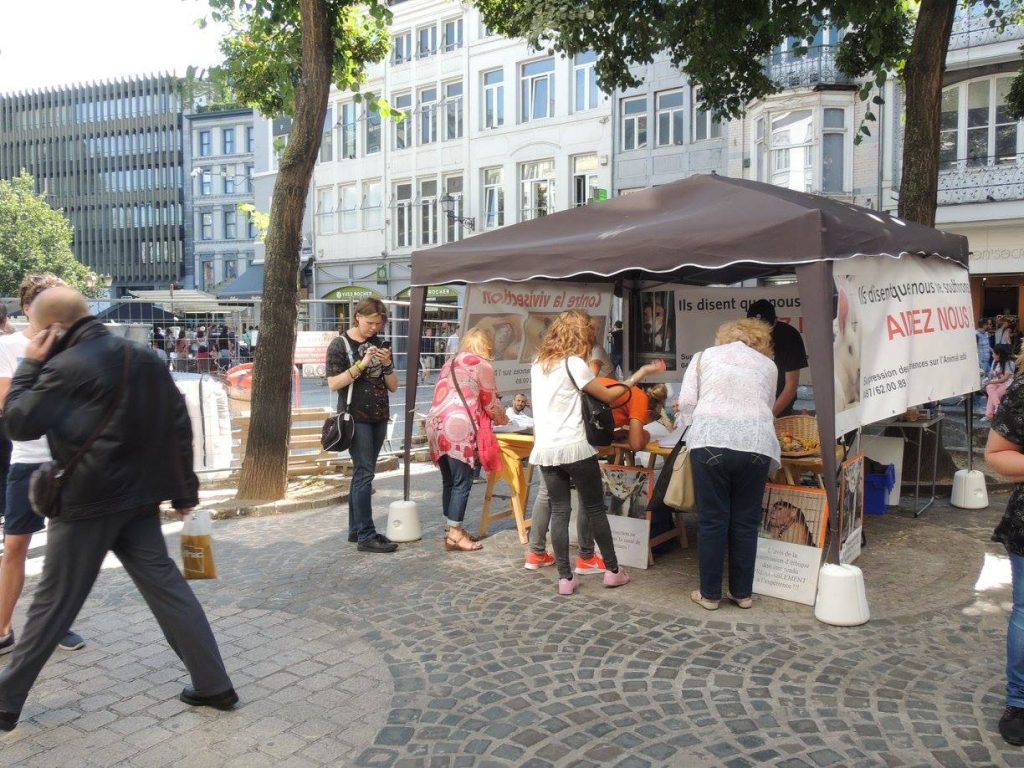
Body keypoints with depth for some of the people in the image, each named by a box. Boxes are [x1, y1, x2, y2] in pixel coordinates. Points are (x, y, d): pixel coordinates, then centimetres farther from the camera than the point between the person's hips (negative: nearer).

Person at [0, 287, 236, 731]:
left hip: (86, 502, -6)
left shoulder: (68, 366, -14)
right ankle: (214, 685, 11)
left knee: (53, 603, 8)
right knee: (166, 586, 10)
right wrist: (185, 490, 13)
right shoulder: (144, 359, 7)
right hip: (139, 498, 6)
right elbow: (178, 424, 8)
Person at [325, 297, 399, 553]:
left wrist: (387, 364, -7)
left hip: (379, 418, 6)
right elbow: (334, 384, -12)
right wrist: (361, 364, -19)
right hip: (356, 418, -6)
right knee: (364, 474, -10)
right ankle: (366, 536, -8)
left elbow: (393, 386, 11)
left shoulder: (380, 344, 12)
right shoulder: (340, 345, -3)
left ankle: (356, 529, 16)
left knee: (362, 474, 10)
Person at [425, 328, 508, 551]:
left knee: (448, 481, 15)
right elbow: (491, 403, 7)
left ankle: (452, 529, 23)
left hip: (436, 425, 8)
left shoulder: (450, 363, 26)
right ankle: (454, 535, 1)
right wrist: (502, 418, 27)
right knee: (462, 483, -1)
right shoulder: (482, 364, 4)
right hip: (458, 429, -8)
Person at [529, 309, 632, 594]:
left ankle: (565, 578, 7)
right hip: (575, 448, -5)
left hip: (545, 449, 6)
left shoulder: (538, 364, 12)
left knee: (559, 511, 8)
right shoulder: (573, 363, -9)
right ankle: (612, 570, 18)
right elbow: (607, 396, -2)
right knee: (595, 509, 8)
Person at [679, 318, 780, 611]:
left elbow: (686, 402, 6)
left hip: (711, 440, -1)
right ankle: (742, 592, 22)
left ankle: (709, 593, 15)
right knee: (745, 521, 12)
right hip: (756, 443, 2)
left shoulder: (705, 356, 16)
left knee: (712, 520, 6)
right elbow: (767, 407, 21)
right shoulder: (768, 365, 20)